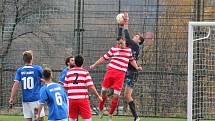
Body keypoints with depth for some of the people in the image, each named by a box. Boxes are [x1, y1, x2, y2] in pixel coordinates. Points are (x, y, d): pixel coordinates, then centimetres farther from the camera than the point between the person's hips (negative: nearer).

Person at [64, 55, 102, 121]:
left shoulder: (69, 72, 7)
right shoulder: (85, 72, -2)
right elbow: (91, 86, -9)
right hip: (83, 98, -3)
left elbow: (65, 87, 8)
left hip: (71, 99, 3)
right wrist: (98, 96, 0)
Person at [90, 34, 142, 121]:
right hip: (111, 70, -1)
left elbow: (131, 60, 30)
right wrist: (94, 65, 6)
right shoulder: (113, 49, 5)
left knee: (116, 95, -4)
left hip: (121, 74, 1)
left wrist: (137, 67, 18)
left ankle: (110, 114, 10)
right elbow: (104, 58, 8)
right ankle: (100, 109, 23)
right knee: (104, 91, 0)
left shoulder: (129, 50, 14)